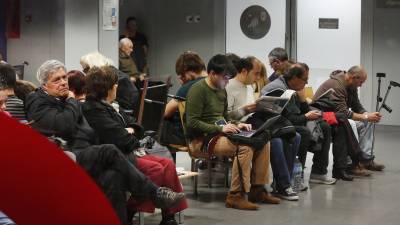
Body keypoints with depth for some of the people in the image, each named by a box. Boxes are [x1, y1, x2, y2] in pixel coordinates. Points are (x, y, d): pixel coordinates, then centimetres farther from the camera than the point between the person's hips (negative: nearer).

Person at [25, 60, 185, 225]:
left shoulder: (64, 99, 24)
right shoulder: (38, 104, 1)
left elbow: (87, 131, 21)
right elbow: (64, 126, -17)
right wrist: (71, 102, 0)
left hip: (84, 155, 7)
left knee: (112, 177, -26)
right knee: (110, 152, -28)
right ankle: (154, 193, -22)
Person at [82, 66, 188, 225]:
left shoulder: (105, 106, 19)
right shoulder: (94, 110, -14)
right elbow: (119, 139, -19)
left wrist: (129, 132, 1)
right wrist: (131, 137, 1)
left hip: (125, 152, 10)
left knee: (168, 164, -6)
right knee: (155, 169, -25)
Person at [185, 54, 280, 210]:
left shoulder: (222, 90, 16)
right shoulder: (198, 90, -12)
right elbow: (192, 123, -19)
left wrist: (236, 125, 4)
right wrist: (220, 128, -22)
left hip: (220, 133, 9)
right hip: (203, 139, -9)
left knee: (263, 141, -4)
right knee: (245, 146, -31)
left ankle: (257, 189, 3)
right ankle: (235, 196, -24)